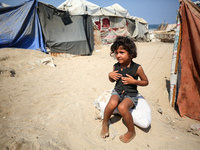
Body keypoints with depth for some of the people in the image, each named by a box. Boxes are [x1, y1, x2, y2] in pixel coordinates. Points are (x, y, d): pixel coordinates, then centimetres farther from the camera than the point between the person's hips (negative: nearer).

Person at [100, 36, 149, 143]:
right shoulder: (116, 66, 0)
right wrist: (110, 75, -8)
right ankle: (105, 123, 1)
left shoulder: (137, 68, -11)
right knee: (112, 103, -30)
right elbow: (112, 81, 16)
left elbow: (146, 82, 1)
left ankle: (131, 131, -4)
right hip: (117, 91, 3)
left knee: (122, 107, -32)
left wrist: (134, 81, -17)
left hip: (131, 95, -3)